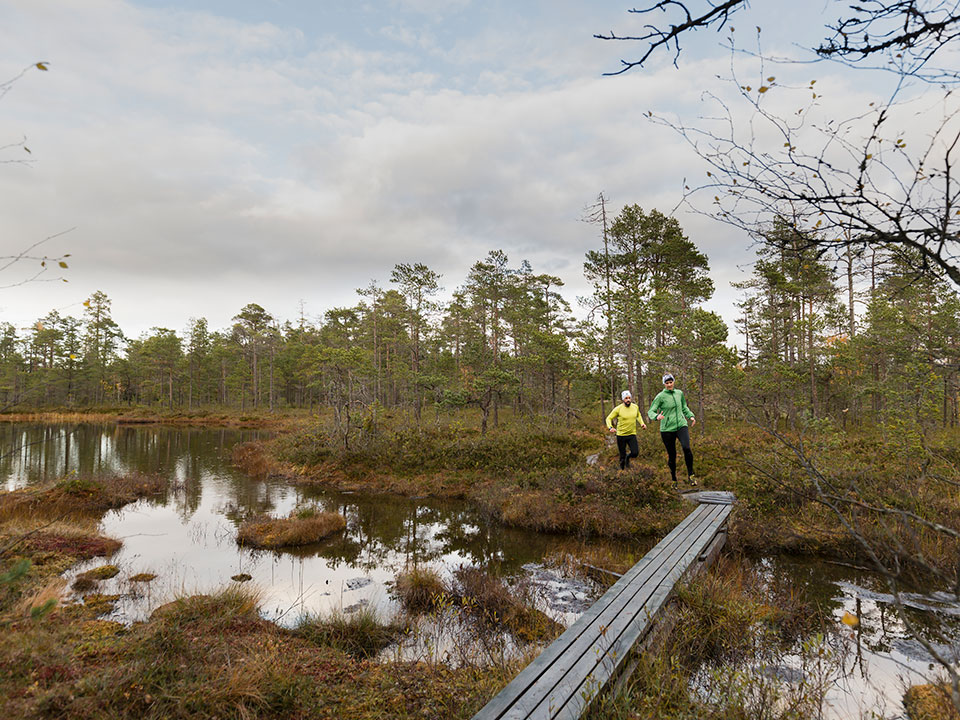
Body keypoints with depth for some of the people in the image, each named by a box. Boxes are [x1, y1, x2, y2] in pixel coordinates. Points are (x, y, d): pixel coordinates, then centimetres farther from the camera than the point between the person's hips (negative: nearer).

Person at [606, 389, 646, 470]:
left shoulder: (635, 407, 1)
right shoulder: (618, 409, -12)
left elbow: (638, 415, 23)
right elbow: (608, 418, -7)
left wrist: (642, 423, 6)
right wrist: (610, 427, -25)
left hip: (632, 434, 3)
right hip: (621, 435, -2)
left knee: (635, 453, -12)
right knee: (622, 455, 6)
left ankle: (628, 457, 23)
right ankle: (622, 469, 32)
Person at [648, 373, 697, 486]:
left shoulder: (679, 393, 8)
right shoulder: (660, 396, -6)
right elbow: (651, 412, -8)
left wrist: (690, 416, 8)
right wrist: (656, 416, -30)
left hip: (681, 426, 2)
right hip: (667, 429, -2)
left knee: (686, 448, -23)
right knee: (672, 455, 5)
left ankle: (690, 474, -6)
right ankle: (674, 479, 26)